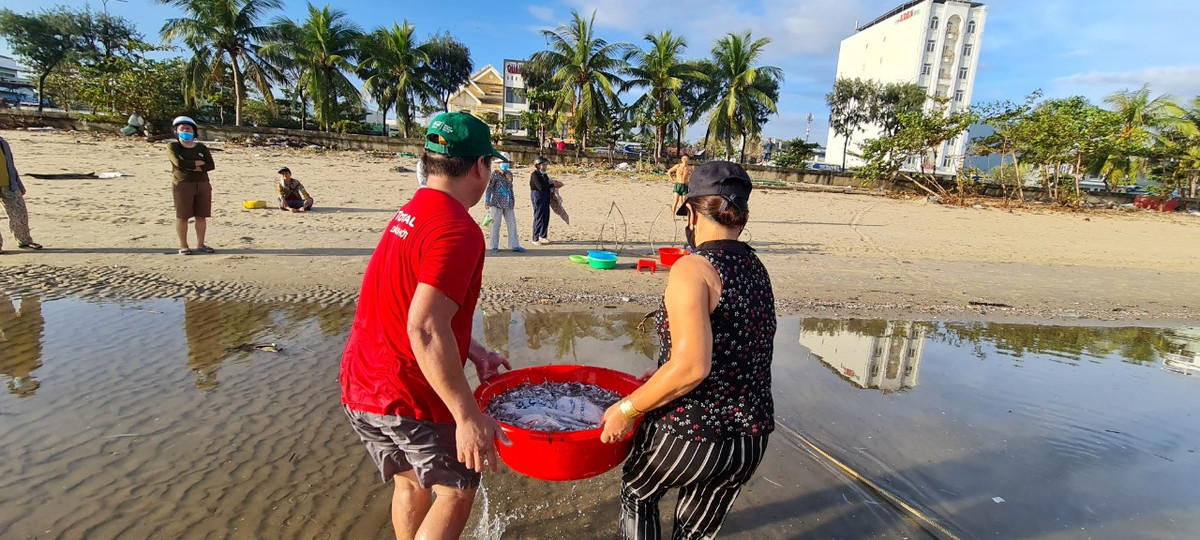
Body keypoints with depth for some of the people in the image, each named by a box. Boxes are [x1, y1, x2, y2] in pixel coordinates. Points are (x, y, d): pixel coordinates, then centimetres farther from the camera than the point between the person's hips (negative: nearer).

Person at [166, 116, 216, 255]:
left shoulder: (201, 147, 10)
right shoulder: (173, 147, 2)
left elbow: (211, 165, -2)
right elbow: (179, 163, -16)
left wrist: (190, 166, -12)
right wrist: (199, 163, -6)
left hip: (203, 185, 3)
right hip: (182, 185, -3)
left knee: (201, 216, 4)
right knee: (182, 216, 0)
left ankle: (200, 244, 13)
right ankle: (183, 245, 6)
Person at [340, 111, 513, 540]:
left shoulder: (408, 214, 8)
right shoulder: (457, 230, -22)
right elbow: (424, 329, -30)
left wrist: (473, 351, 13)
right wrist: (468, 416, -25)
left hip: (361, 384, 9)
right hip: (409, 396, -8)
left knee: (411, 481, 25)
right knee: (457, 489, 12)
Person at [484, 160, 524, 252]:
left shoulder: (509, 174, 14)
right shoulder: (494, 174, -4)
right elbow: (489, 188, -5)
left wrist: (513, 201, 19)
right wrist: (487, 202, -9)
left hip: (508, 204, 6)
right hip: (497, 203, -6)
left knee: (512, 223, 3)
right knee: (495, 225, 1)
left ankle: (514, 245, 9)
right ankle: (494, 246, 11)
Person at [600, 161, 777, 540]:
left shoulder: (692, 268, -20)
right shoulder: (756, 268, 4)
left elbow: (691, 368, -29)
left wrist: (627, 408, -16)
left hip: (689, 434, -6)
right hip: (751, 440, 6)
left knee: (637, 495, 26)